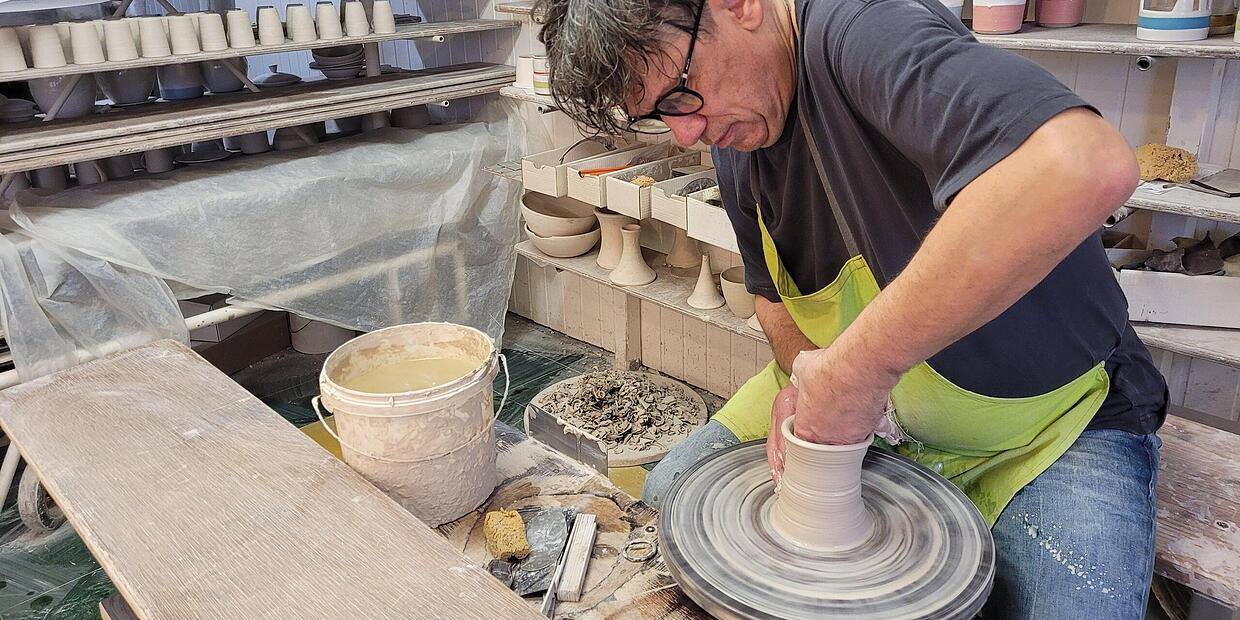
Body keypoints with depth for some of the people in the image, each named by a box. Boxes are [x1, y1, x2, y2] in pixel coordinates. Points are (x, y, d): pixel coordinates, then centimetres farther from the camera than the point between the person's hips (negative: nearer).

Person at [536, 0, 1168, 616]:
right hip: (873, 406, 6)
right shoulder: (734, 139, -3)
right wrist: (806, 374, -11)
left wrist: (855, 369, -41)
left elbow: (1090, 168, -47)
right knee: (670, 490, 2)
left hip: (1047, 423, -5)